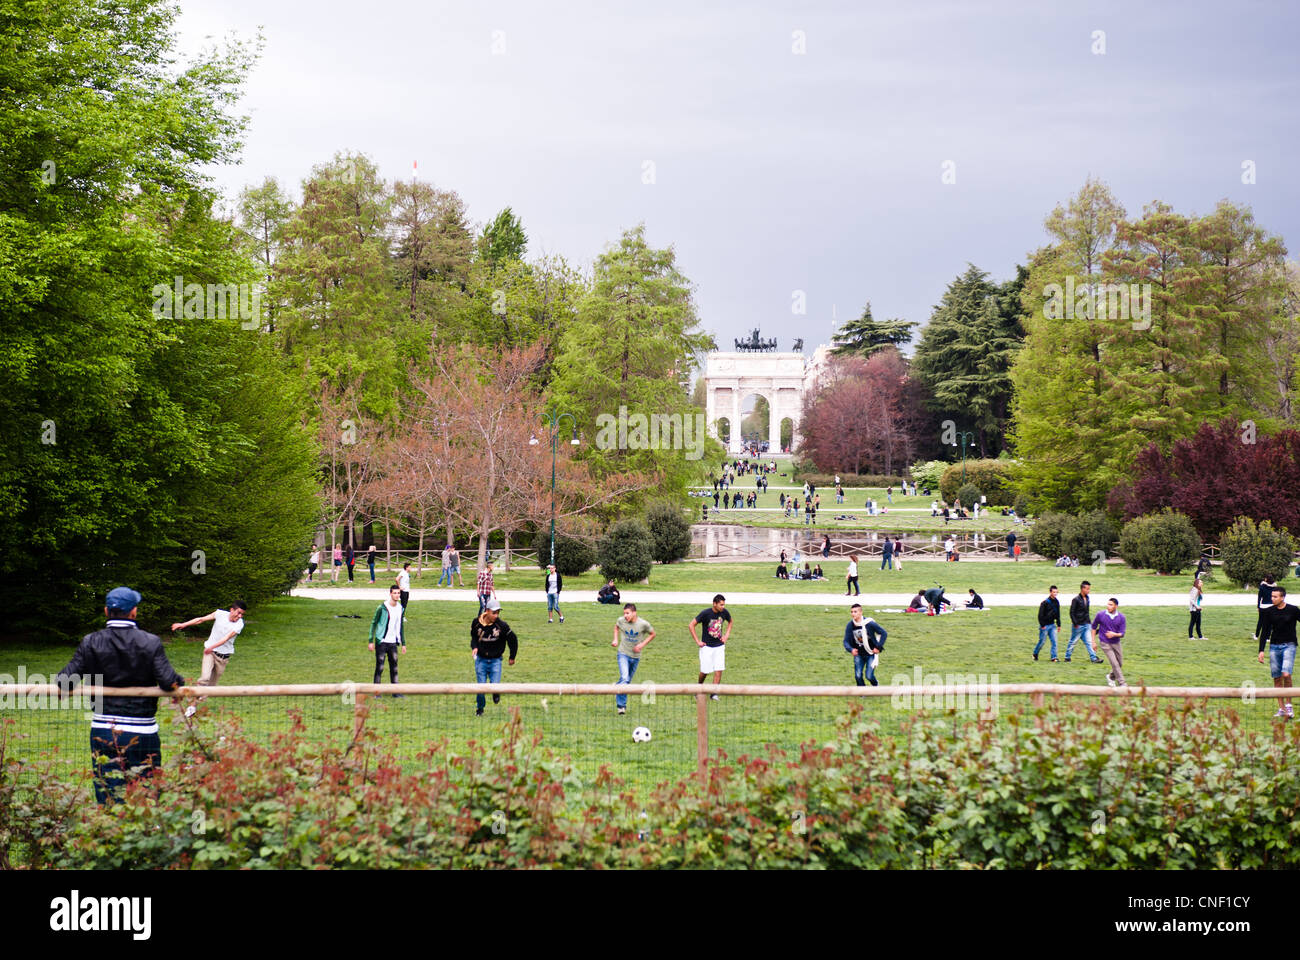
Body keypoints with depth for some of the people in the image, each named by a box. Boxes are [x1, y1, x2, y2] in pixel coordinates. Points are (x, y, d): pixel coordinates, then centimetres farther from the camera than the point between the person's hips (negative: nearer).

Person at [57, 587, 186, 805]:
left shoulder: (90, 643, -1)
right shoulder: (151, 643, -5)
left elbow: (66, 680, -5)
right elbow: (169, 682, -12)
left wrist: (59, 681, 17)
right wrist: (182, 682, 9)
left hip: (102, 731, 1)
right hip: (142, 732, -1)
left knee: (107, 798, 4)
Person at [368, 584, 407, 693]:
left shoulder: (401, 609, 8)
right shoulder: (382, 608, -10)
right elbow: (373, 623, -6)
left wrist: (403, 643, 15)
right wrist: (371, 641, -10)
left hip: (393, 643, 5)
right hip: (381, 642, -5)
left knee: (394, 667, 7)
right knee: (379, 667, -4)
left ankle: (395, 691, 12)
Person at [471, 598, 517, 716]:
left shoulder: (501, 625, -14)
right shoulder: (476, 623, -8)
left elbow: (513, 639, 0)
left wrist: (512, 657, 9)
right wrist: (474, 647, -6)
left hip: (495, 660, -1)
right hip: (480, 659, 1)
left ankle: (496, 693, 27)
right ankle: (479, 708, 25)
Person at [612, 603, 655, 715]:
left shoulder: (643, 624, -13)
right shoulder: (621, 621, -9)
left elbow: (652, 634, 4)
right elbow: (616, 627, 15)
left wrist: (642, 644, -8)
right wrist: (616, 639, 3)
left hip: (636, 656, 2)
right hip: (623, 654, -2)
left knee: (628, 681, 12)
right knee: (624, 678, -18)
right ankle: (621, 705, -7)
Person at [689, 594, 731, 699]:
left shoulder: (725, 612, -4)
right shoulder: (705, 613, -17)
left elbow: (730, 622, 19)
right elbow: (691, 625, -12)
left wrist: (726, 635, 9)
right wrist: (697, 641, -12)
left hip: (719, 646, 3)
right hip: (707, 646, -3)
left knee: (719, 670, -6)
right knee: (705, 671, 2)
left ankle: (714, 693, 1)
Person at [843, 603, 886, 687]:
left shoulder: (869, 623, -19)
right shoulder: (850, 625, -8)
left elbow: (884, 634, -9)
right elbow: (846, 641, -6)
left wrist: (878, 647, -11)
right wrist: (851, 649, -27)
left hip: (871, 654, -3)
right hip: (858, 655, 3)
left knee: (869, 676, -9)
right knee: (858, 676, -7)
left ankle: (876, 686, 23)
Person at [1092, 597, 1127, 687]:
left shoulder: (1121, 617, -8)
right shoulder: (1101, 615, -10)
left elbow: (1122, 634, -10)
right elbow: (1094, 626, 5)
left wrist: (1114, 634, -32)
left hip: (1116, 643, 3)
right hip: (1105, 643, -3)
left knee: (1120, 664, 12)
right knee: (1115, 664, -10)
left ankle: (1111, 677, 38)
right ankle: (1122, 683, -4)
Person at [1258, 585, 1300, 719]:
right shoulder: (1269, 612, 4)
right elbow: (1265, 632, 9)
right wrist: (1261, 650, 3)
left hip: (1289, 646, -3)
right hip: (1274, 646, 3)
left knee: (1286, 674, -19)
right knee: (1277, 678, 3)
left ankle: (1288, 705, -5)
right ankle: (1281, 708, 11)